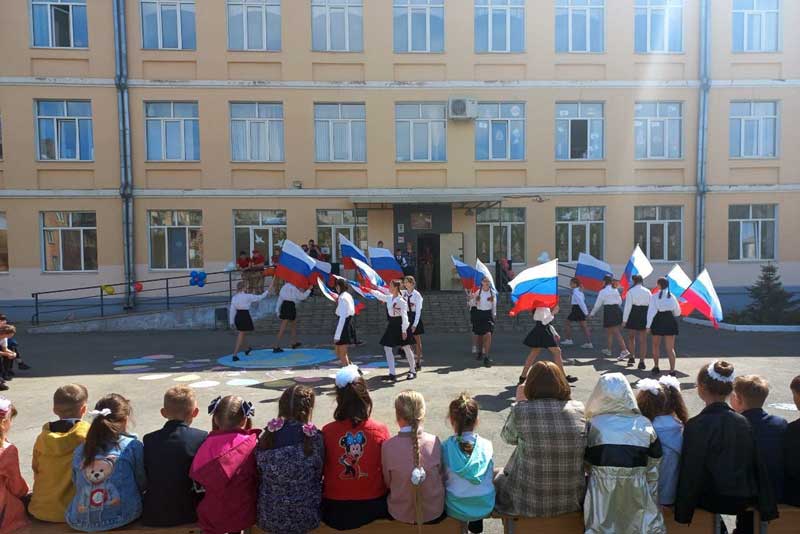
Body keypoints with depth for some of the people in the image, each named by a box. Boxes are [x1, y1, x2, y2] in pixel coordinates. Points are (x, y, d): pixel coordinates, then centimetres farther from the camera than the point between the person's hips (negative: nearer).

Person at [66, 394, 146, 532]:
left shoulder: (80, 450, 5)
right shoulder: (133, 446, -4)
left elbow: (77, 484, 13)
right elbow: (142, 483, 4)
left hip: (80, 521, 4)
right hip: (122, 517, -4)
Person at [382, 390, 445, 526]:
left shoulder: (388, 446, -21)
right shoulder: (434, 442, -18)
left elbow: (387, 482, -6)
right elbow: (441, 473, -2)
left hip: (400, 514, 0)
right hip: (434, 512, 1)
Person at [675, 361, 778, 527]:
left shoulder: (695, 426, -19)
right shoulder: (743, 422, -4)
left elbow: (691, 473, -15)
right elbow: (758, 467, 0)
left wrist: (683, 513, -7)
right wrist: (768, 509, 9)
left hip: (714, 501, -5)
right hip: (744, 500, 5)